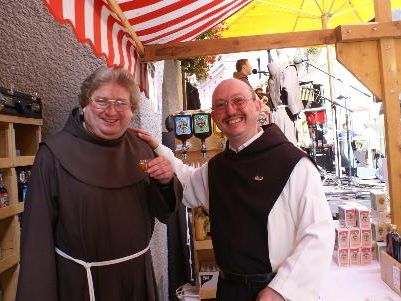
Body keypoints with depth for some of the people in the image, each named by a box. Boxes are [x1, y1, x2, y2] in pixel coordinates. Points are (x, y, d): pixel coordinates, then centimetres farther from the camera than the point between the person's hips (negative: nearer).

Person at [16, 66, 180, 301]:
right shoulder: (54, 154, -15)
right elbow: (39, 233, -13)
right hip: (79, 282, -4)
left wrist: (165, 182, -17)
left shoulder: (141, 150, -3)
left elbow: (163, 213, 1)